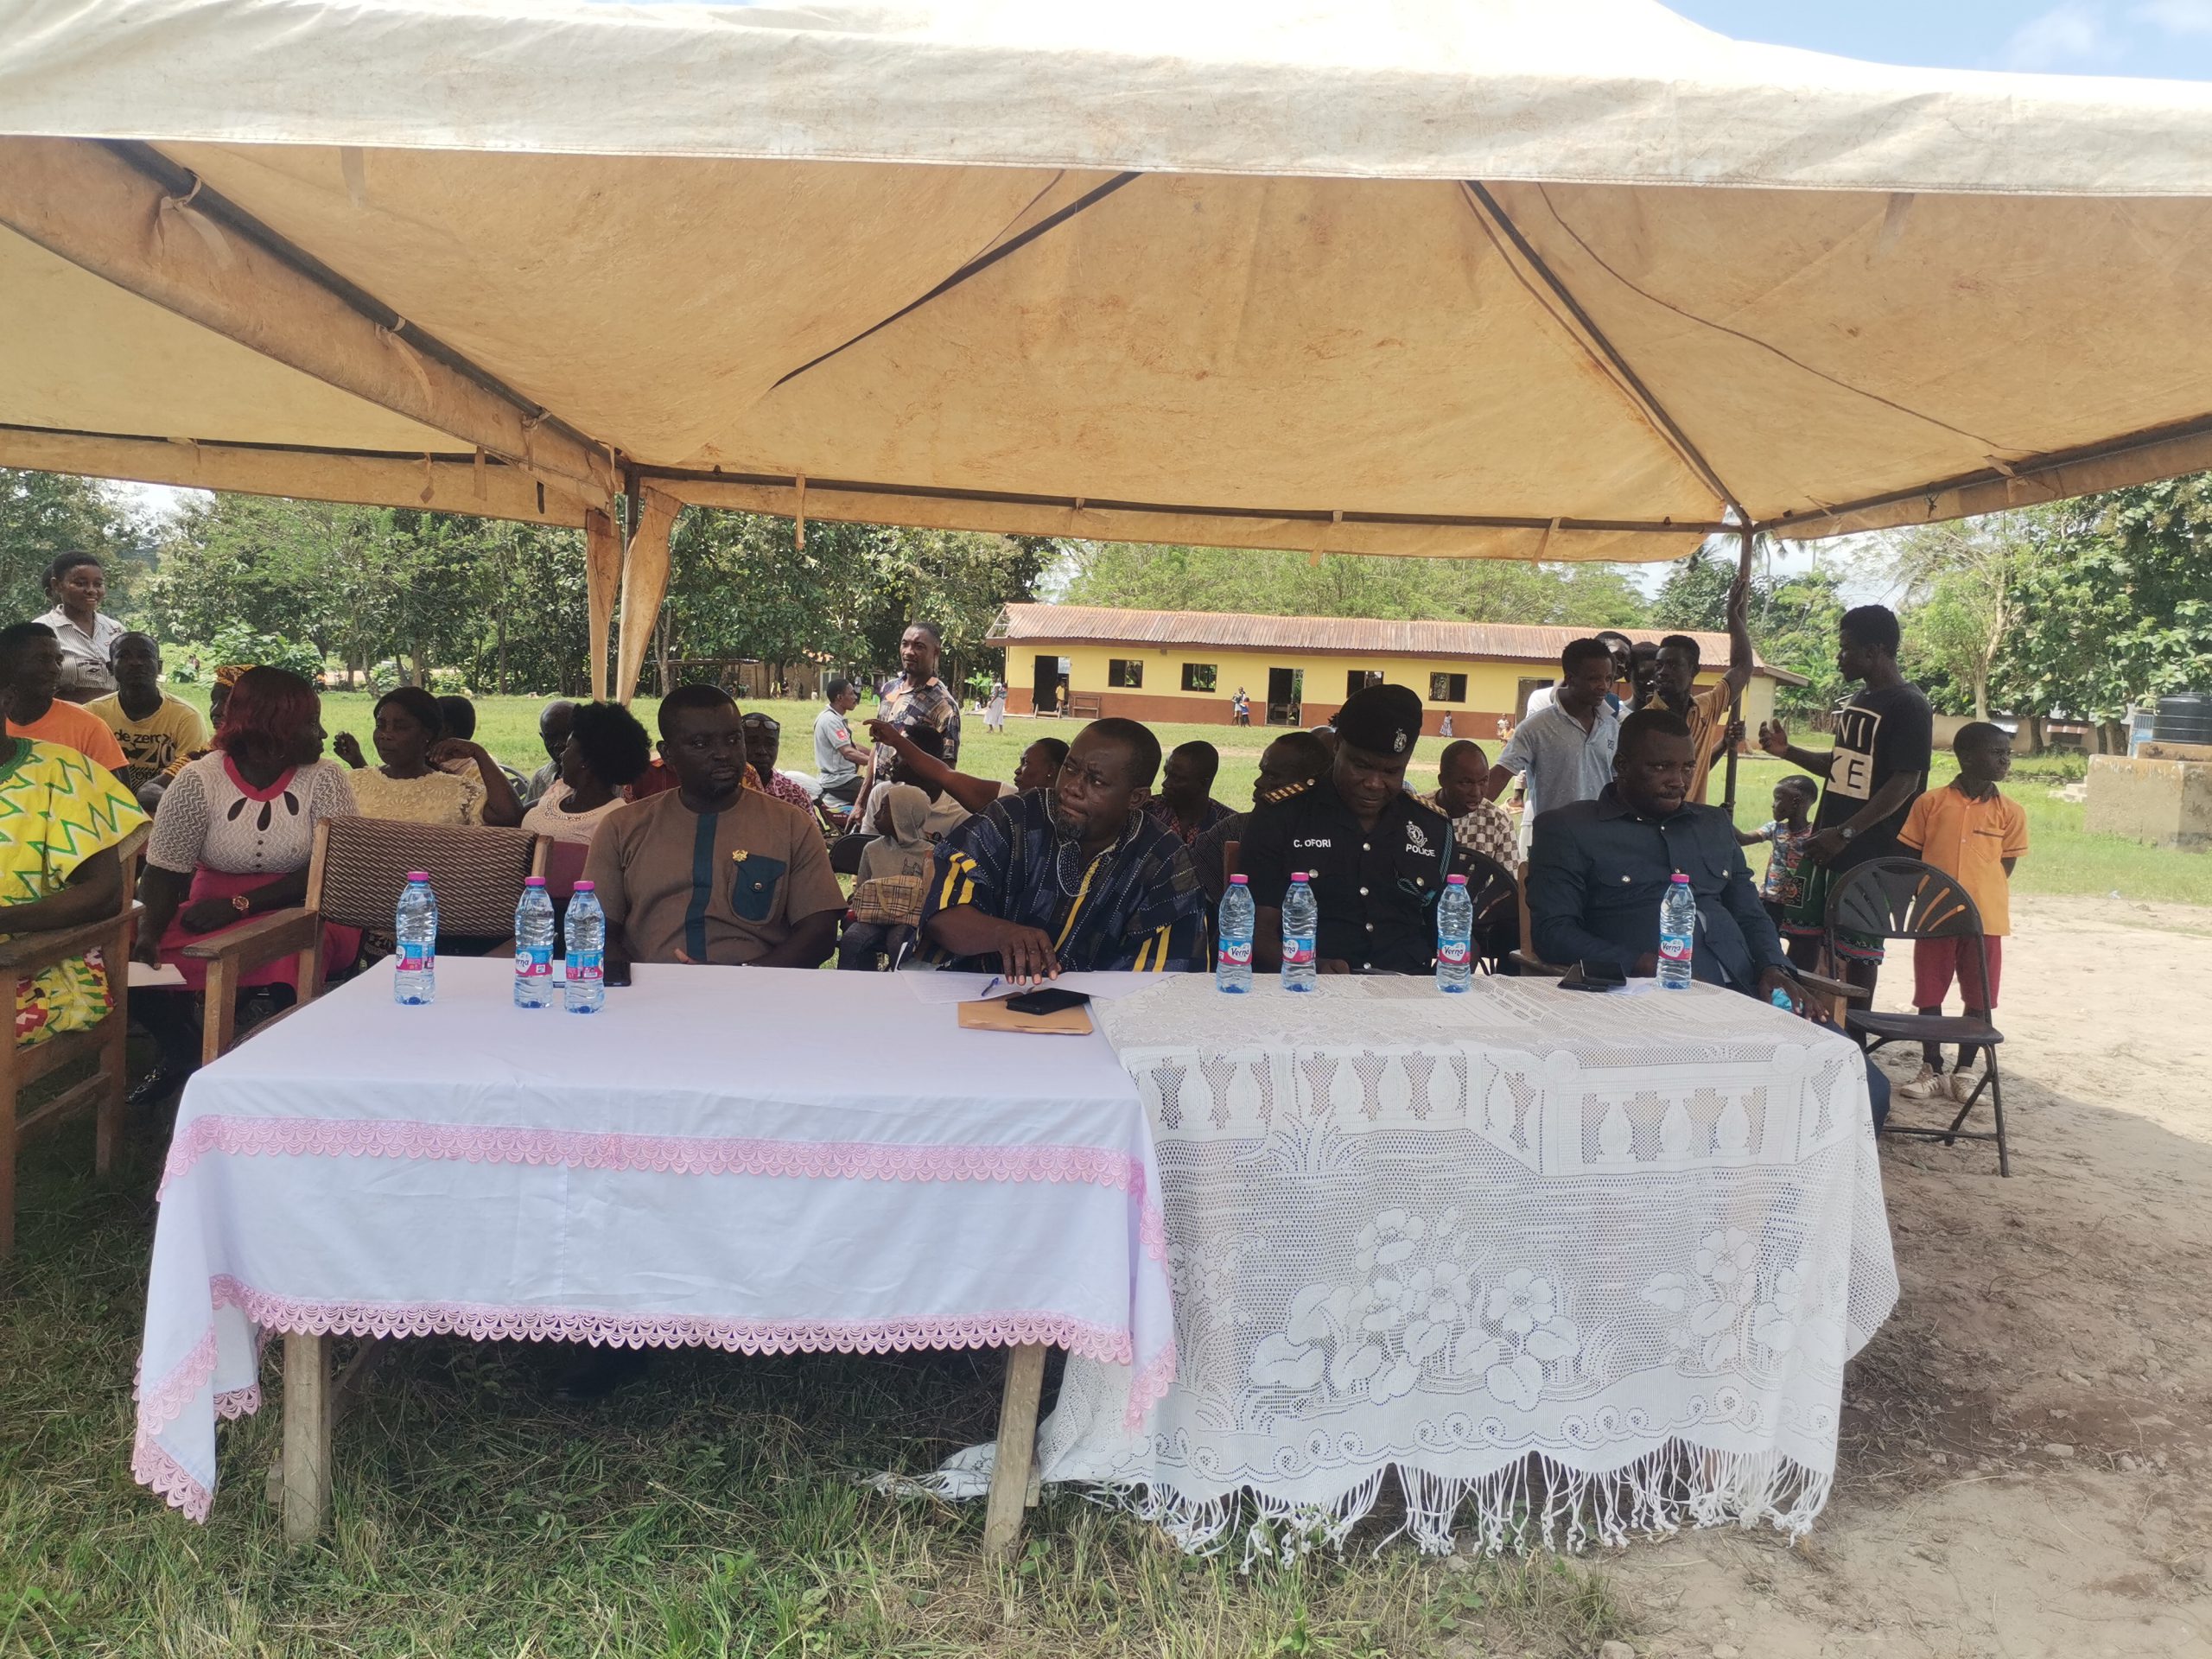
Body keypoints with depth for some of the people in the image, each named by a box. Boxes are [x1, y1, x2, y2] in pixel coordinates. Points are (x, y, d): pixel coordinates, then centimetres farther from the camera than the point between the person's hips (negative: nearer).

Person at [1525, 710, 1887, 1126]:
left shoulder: (1715, 825, 26)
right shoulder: (1567, 829, 6)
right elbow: (1551, 931, -4)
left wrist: (1774, 968, 3)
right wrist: (1641, 965, -18)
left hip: (1750, 996, 6)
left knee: (1867, 1088, -13)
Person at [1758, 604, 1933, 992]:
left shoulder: (1908, 706, -12)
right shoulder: (1858, 699, 15)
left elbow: (1904, 784, -19)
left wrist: (1845, 833, -24)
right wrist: (1788, 751, 10)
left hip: (1869, 852, -9)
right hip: (1827, 844, 9)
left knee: (1859, 949, -1)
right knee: (1802, 933, 12)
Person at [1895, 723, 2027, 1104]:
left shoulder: (2010, 813, 1)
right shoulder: (1931, 802, -2)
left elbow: (2004, 868, 5)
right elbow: (1908, 857, 4)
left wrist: (1977, 897, -3)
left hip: (1985, 920, 1)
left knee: (1978, 1001, 8)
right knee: (1929, 997, 7)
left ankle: (1963, 1071, 21)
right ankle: (1931, 1070, 19)